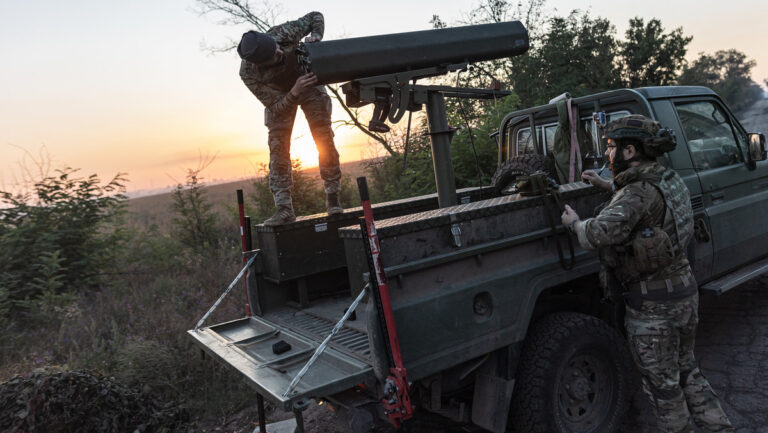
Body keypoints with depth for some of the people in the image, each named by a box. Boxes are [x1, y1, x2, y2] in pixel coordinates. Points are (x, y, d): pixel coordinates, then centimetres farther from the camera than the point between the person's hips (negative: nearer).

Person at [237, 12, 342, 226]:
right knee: (278, 146, -11)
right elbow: (277, 107, -29)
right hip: (280, 96, -1)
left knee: (324, 140, -6)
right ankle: (284, 207, -9)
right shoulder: (248, 74, -34)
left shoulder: (282, 32, -32)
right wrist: (295, 92, -47)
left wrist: (315, 37, -34)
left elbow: (315, 16, -15)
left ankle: (332, 197, 4)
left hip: (309, 82, 1)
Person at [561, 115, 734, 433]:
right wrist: (606, 185, 26)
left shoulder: (639, 191, -22)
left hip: (652, 304, -9)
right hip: (685, 291, 9)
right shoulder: (667, 178, 5)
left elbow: (601, 234, -37)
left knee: (662, 384, 10)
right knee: (686, 371, 25)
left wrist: (575, 223, -16)